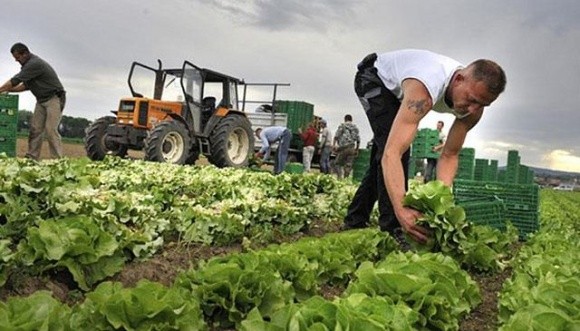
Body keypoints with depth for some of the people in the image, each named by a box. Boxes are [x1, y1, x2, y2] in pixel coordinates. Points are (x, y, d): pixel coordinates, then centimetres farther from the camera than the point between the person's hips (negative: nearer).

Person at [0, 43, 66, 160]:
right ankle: (32, 157, 1)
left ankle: (57, 159, -14)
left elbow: (16, 80, -18)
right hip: (41, 101, 9)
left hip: (54, 98, -9)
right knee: (35, 128, 1)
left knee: (50, 129, -15)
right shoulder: (29, 64, 13)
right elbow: (26, 85, 18)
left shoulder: (35, 64, -18)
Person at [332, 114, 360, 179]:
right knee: (348, 165, 5)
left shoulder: (342, 125, 5)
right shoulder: (356, 127, 17)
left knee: (337, 163, 2)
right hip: (352, 149, 4)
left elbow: (336, 136, -6)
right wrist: (357, 149, 19)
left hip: (343, 147, -4)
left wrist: (333, 145, -7)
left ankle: (340, 177, -14)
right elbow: (358, 140, 14)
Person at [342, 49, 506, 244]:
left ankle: (355, 222, 23)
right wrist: (401, 209, -66)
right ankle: (393, 230, -19)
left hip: (398, 90, 7)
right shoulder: (423, 89, -47)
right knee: (392, 147, -26)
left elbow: (449, 155, -17)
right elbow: (392, 152, -54)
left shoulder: (473, 107, -25)